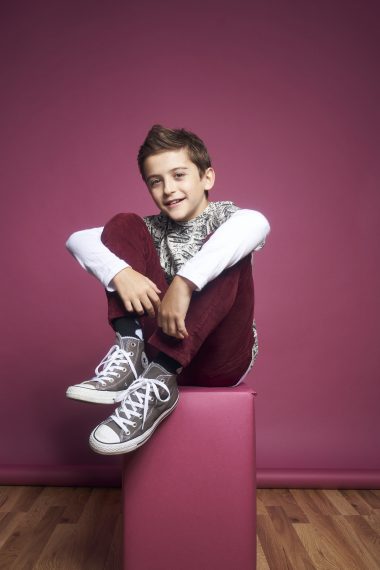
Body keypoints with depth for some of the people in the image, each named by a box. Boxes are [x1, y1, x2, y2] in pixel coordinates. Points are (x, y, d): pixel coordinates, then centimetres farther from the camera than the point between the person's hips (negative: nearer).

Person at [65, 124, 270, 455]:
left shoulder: (225, 217, -3)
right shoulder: (155, 229, 9)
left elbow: (256, 223, -31)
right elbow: (77, 240, -4)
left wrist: (184, 283, -42)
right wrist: (120, 272, -24)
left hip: (222, 358, -3)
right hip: (164, 348, 3)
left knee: (228, 253, -27)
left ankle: (157, 380, -33)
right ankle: (132, 352, -19)